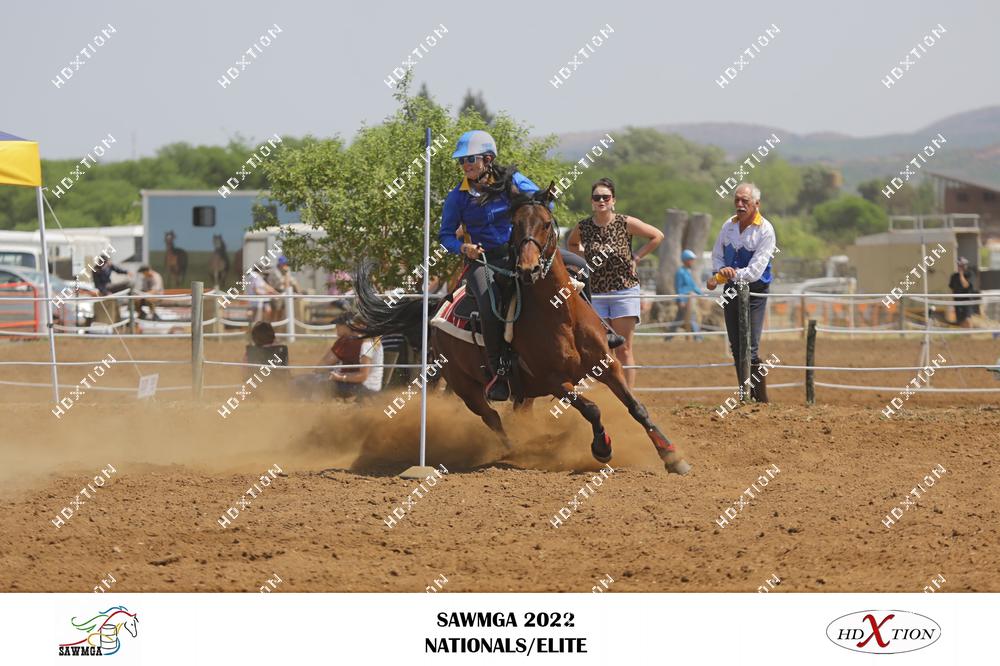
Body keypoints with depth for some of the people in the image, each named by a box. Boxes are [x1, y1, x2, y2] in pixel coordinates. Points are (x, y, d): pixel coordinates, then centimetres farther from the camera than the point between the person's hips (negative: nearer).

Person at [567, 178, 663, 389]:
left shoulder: (626, 223, -7)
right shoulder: (583, 227, 0)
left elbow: (657, 236, 1)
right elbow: (571, 244, 22)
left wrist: (636, 257, -4)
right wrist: (586, 257, 5)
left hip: (624, 291, -3)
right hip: (595, 292, 3)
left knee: (623, 349, -1)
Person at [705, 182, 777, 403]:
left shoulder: (765, 231, -13)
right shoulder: (728, 225, 5)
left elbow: (756, 270, -19)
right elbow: (717, 255, 13)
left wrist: (727, 276, -22)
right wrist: (721, 271, -10)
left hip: (754, 293, -6)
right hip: (731, 291, 6)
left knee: (750, 349, -13)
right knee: (736, 349, 10)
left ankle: (761, 400, -8)